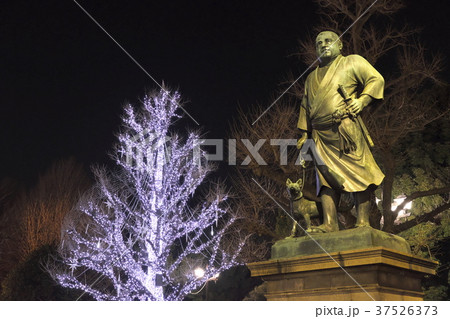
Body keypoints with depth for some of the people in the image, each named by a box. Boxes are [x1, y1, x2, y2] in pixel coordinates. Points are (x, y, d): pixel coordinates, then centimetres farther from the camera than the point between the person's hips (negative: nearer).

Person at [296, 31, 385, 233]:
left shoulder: (352, 62, 12)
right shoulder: (311, 78, 28)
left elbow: (376, 80, 2)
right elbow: (305, 108, 29)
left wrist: (362, 100, -13)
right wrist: (304, 134, 20)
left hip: (346, 129, -5)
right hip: (321, 136, 5)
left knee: (357, 173, -9)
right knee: (327, 177, -4)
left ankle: (363, 222, -11)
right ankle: (330, 224, -10)